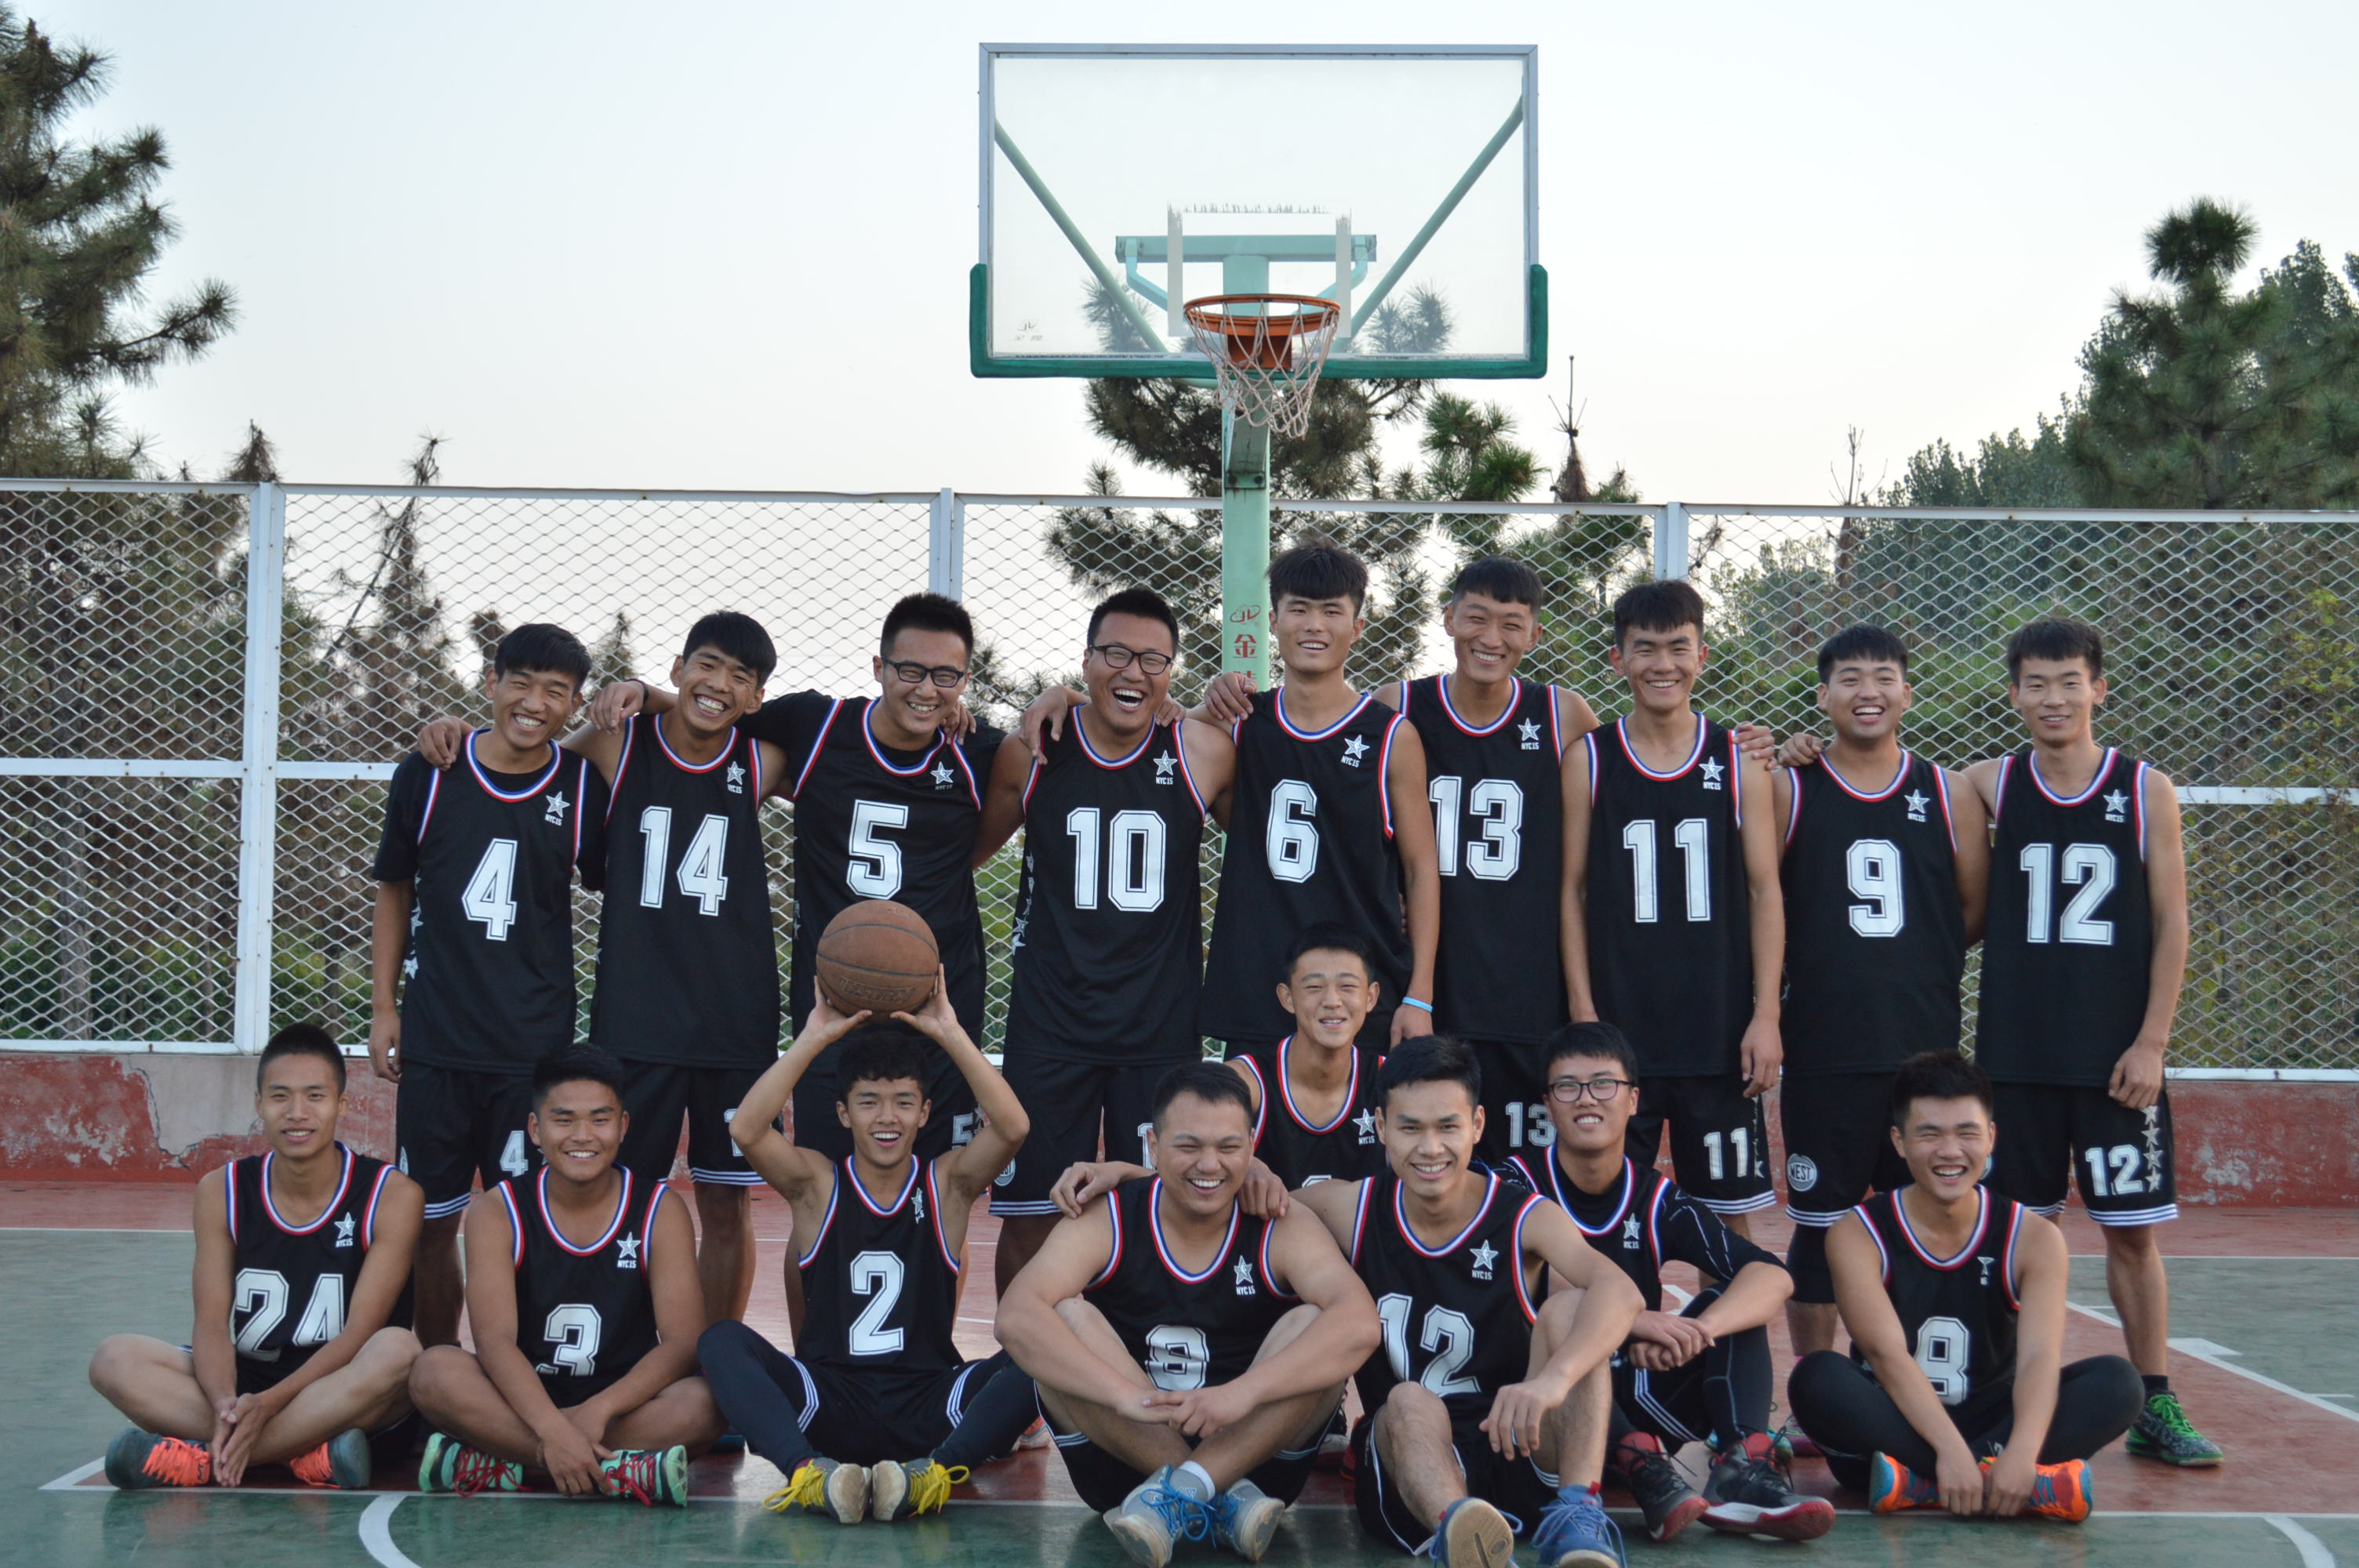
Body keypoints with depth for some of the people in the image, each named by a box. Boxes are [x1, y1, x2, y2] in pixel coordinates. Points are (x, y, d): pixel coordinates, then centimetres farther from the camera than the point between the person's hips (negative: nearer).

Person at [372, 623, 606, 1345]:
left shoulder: (585, 786, -1)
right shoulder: (428, 775, 0)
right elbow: (394, 892, 10)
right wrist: (383, 1007, 9)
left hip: (536, 1046, -1)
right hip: (434, 1040, 1)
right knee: (431, 1223, 8)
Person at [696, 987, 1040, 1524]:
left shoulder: (947, 1183, 8)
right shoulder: (818, 1184, 8)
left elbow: (1012, 1127, -12)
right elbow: (749, 1129, -13)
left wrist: (949, 1034, -15)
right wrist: (814, 1039, -14)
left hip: (927, 1409, 0)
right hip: (828, 1406, 0)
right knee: (723, 1341, -26)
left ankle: (932, 1473, -45)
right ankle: (809, 1473, -47)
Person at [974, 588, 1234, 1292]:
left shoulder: (1204, 752, -4)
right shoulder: (1030, 754, -2)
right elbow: (964, 854, 12)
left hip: (1162, 1024, 0)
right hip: (1049, 1021, 0)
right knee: (1028, 1218, 4)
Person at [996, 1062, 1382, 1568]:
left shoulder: (1282, 1230, -6)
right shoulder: (1106, 1222, -6)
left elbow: (1360, 1324, -26)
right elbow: (1016, 1316, -24)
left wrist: (1243, 1392, -39)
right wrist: (1125, 1394, -38)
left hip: (1253, 1454, 0)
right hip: (1121, 1455, 0)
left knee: (1313, 1327, -21)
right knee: (1066, 1318, -22)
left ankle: (1180, 1490, -30)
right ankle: (1223, 1501, -27)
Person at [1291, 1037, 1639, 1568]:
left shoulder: (1525, 1218, -6)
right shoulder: (1352, 1210, 2)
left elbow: (1619, 1291, -25)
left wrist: (1553, 1378, -45)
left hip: (1523, 1449, 0)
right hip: (1404, 1447, 0)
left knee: (1571, 1308, -22)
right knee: (1409, 1403, -33)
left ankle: (1578, 1517, -38)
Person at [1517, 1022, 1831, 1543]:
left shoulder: (1657, 1200, 5)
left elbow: (1772, 1276, -8)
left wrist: (1696, 1331, -29)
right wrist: (1627, 1320, -34)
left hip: (1640, 1406, 4)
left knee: (1732, 1303, -9)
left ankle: (1743, 1467, -30)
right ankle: (1643, 1470, -45)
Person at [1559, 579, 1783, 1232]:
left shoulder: (1740, 762, 4)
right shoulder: (1589, 760, 3)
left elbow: (1764, 891, 4)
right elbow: (1571, 890, 3)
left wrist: (1766, 1015, -3)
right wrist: (1583, 1012, -4)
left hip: (1720, 1031, 1)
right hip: (1618, 1029, 0)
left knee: (1734, 1212, 4)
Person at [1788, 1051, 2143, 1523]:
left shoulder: (2033, 1239, -3)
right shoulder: (1858, 1235, -7)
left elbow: (2040, 1357, -19)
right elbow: (1887, 1354, -22)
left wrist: (2021, 1452, -39)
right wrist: (1949, 1450, -38)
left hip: (1990, 1424, 2)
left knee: (2117, 1381, -21)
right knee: (1817, 1378, -32)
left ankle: (1916, 1483, -35)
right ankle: (2037, 1486, -37)